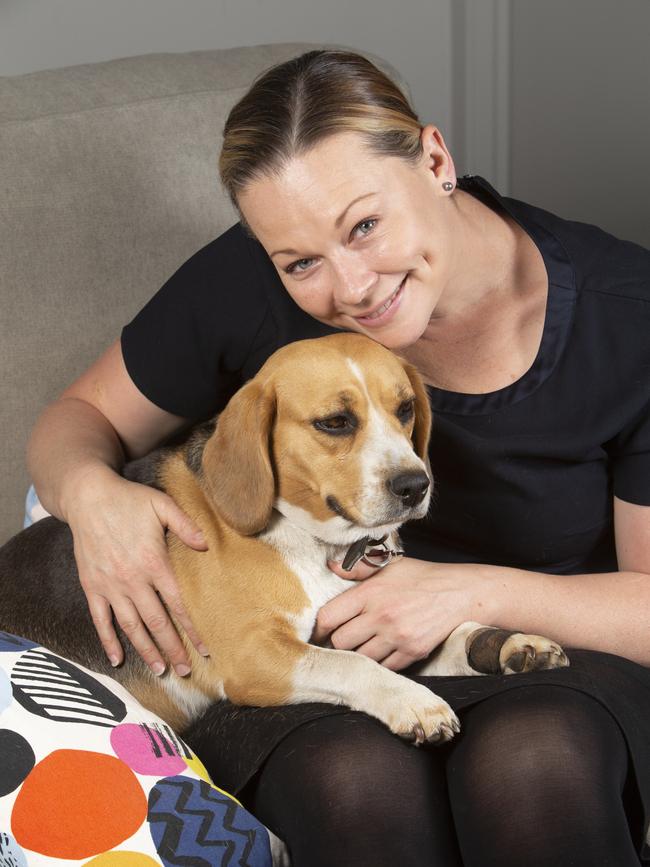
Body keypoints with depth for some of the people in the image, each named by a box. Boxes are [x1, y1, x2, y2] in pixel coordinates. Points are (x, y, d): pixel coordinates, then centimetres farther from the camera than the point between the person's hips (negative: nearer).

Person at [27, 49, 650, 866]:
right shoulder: (245, 284, -12)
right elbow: (79, 419, 5)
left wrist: (476, 591, -22)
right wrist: (92, 491, -20)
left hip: (557, 653, 0)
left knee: (531, 759, -36)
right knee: (357, 777, -36)